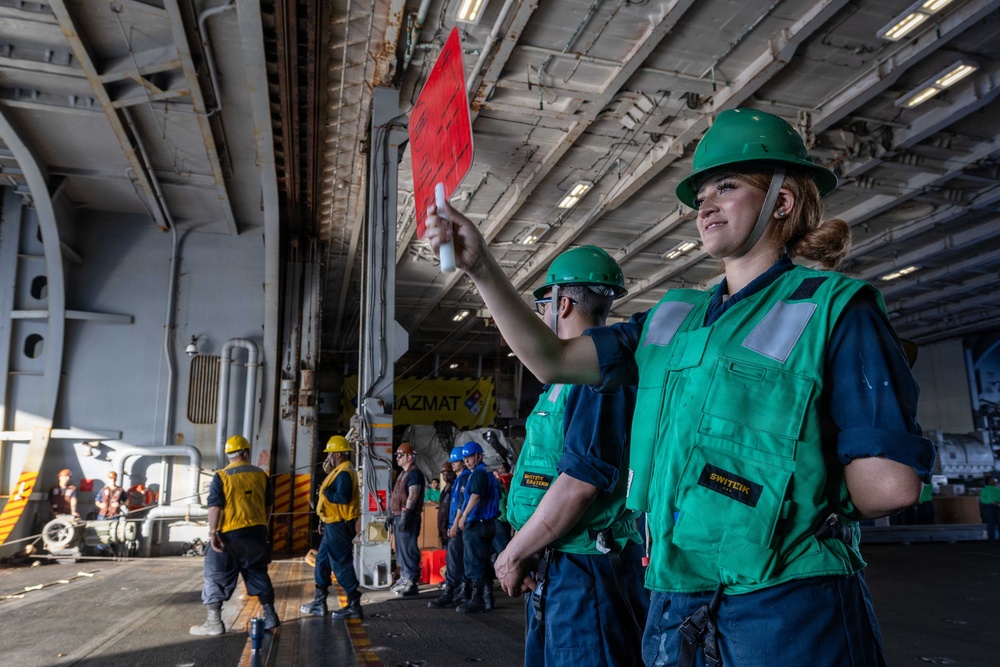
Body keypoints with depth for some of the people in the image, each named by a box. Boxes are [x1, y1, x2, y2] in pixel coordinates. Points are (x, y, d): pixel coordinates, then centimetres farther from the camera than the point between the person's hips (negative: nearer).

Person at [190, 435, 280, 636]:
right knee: (258, 574, 16)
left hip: (230, 535, -4)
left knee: (216, 576, 8)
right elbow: (268, 504, 12)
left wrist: (213, 532, -10)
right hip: (256, 533, 4)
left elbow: (215, 506, -13)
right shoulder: (260, 474, 6)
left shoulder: (221, 476, -6)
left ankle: (214, 622, 7)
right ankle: (270, 616, 19)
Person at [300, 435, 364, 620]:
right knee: (322, 562, 17)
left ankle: (354, 606, 1)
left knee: (342, 565, -6)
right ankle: (319, 603, 26)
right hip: (333, 525, 11)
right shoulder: (339, 471, 16)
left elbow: (343, 497, -30)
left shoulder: (344, 473, -18)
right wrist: (324, 520, 18)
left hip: (339, 526, -11)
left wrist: (324, 492, -16)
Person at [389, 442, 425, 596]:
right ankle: (404, 578, 24)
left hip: (408, 516, -10)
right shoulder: (403, 473, 19)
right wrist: (392, 514, 21)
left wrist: (405, 516, -25)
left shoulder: (414, 473, -12)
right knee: (401, 549, 15)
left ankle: (412, 582, -6)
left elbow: (413, 496, -21)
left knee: (408, 549, -10)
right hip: (399, 515, 10)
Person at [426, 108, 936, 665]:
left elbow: (891, 483, -14)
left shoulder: (833, 309, -7)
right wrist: (482, 266, -5)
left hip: (786, 614, -5)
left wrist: (786, 504, -1)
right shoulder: (674, 319, 10)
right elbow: (552, 360, 3)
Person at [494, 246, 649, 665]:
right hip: (552, 570, 10)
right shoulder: (570, 374, 15)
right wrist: (523, 552, 8)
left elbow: (582, 479, -25)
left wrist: (515, 554, -15)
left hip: (585, 572, -10)